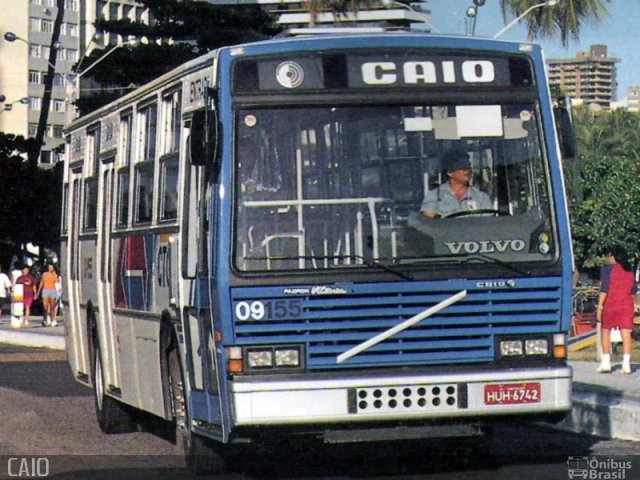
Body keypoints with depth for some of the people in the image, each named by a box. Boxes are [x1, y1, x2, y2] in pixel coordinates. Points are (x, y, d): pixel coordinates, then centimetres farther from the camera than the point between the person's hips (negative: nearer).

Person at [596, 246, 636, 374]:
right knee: (626, 334, -1)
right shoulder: (630, 270, 9)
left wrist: (600, 306, -13)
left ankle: (606, 362, 5)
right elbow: (633, 290, 13)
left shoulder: (607, 269, -6)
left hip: (610, 304, -3)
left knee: (605, 331, 10)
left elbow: (604, 288, -14)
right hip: (626, 305, 3)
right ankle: (626, 364, -7)